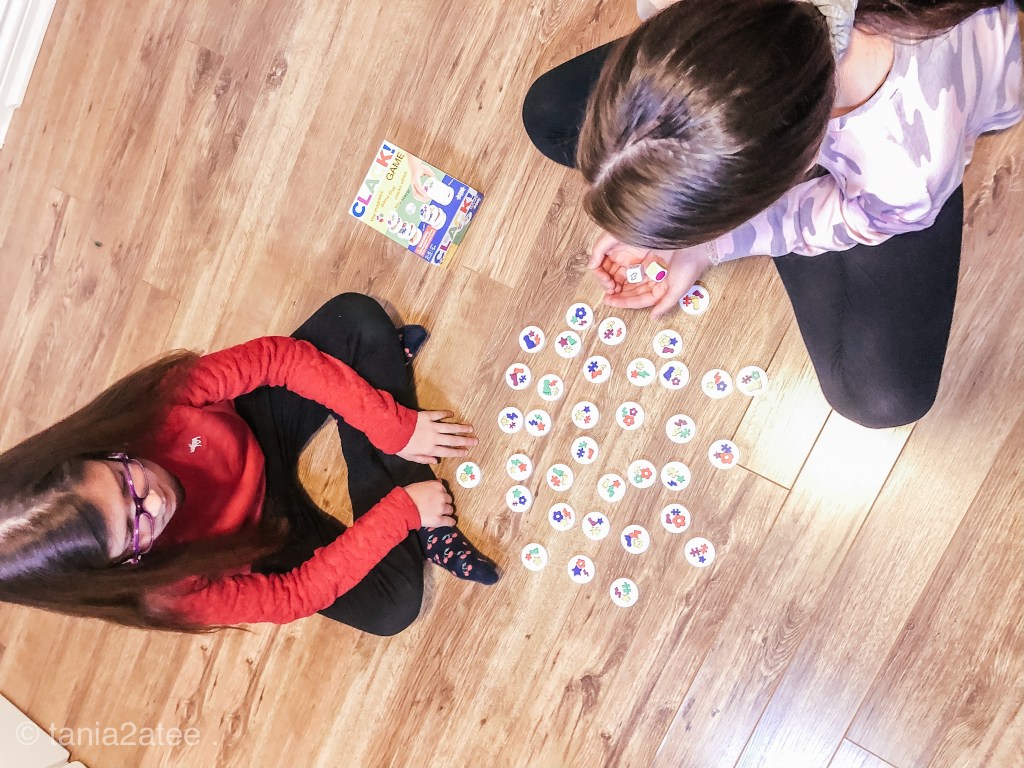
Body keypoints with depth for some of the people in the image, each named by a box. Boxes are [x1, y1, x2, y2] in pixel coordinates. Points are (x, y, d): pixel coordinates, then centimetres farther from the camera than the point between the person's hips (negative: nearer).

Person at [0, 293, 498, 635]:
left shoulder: (141, 412, -34)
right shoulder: (163, 595, -35)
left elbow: (276, 357, -28)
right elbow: (297, 594, -27)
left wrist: (394, 427, -30)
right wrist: (400, 510, -31)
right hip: (267, 532, -3)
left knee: (357, 317, -17)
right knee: (392, 603, -26)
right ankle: (424, 533, 5)